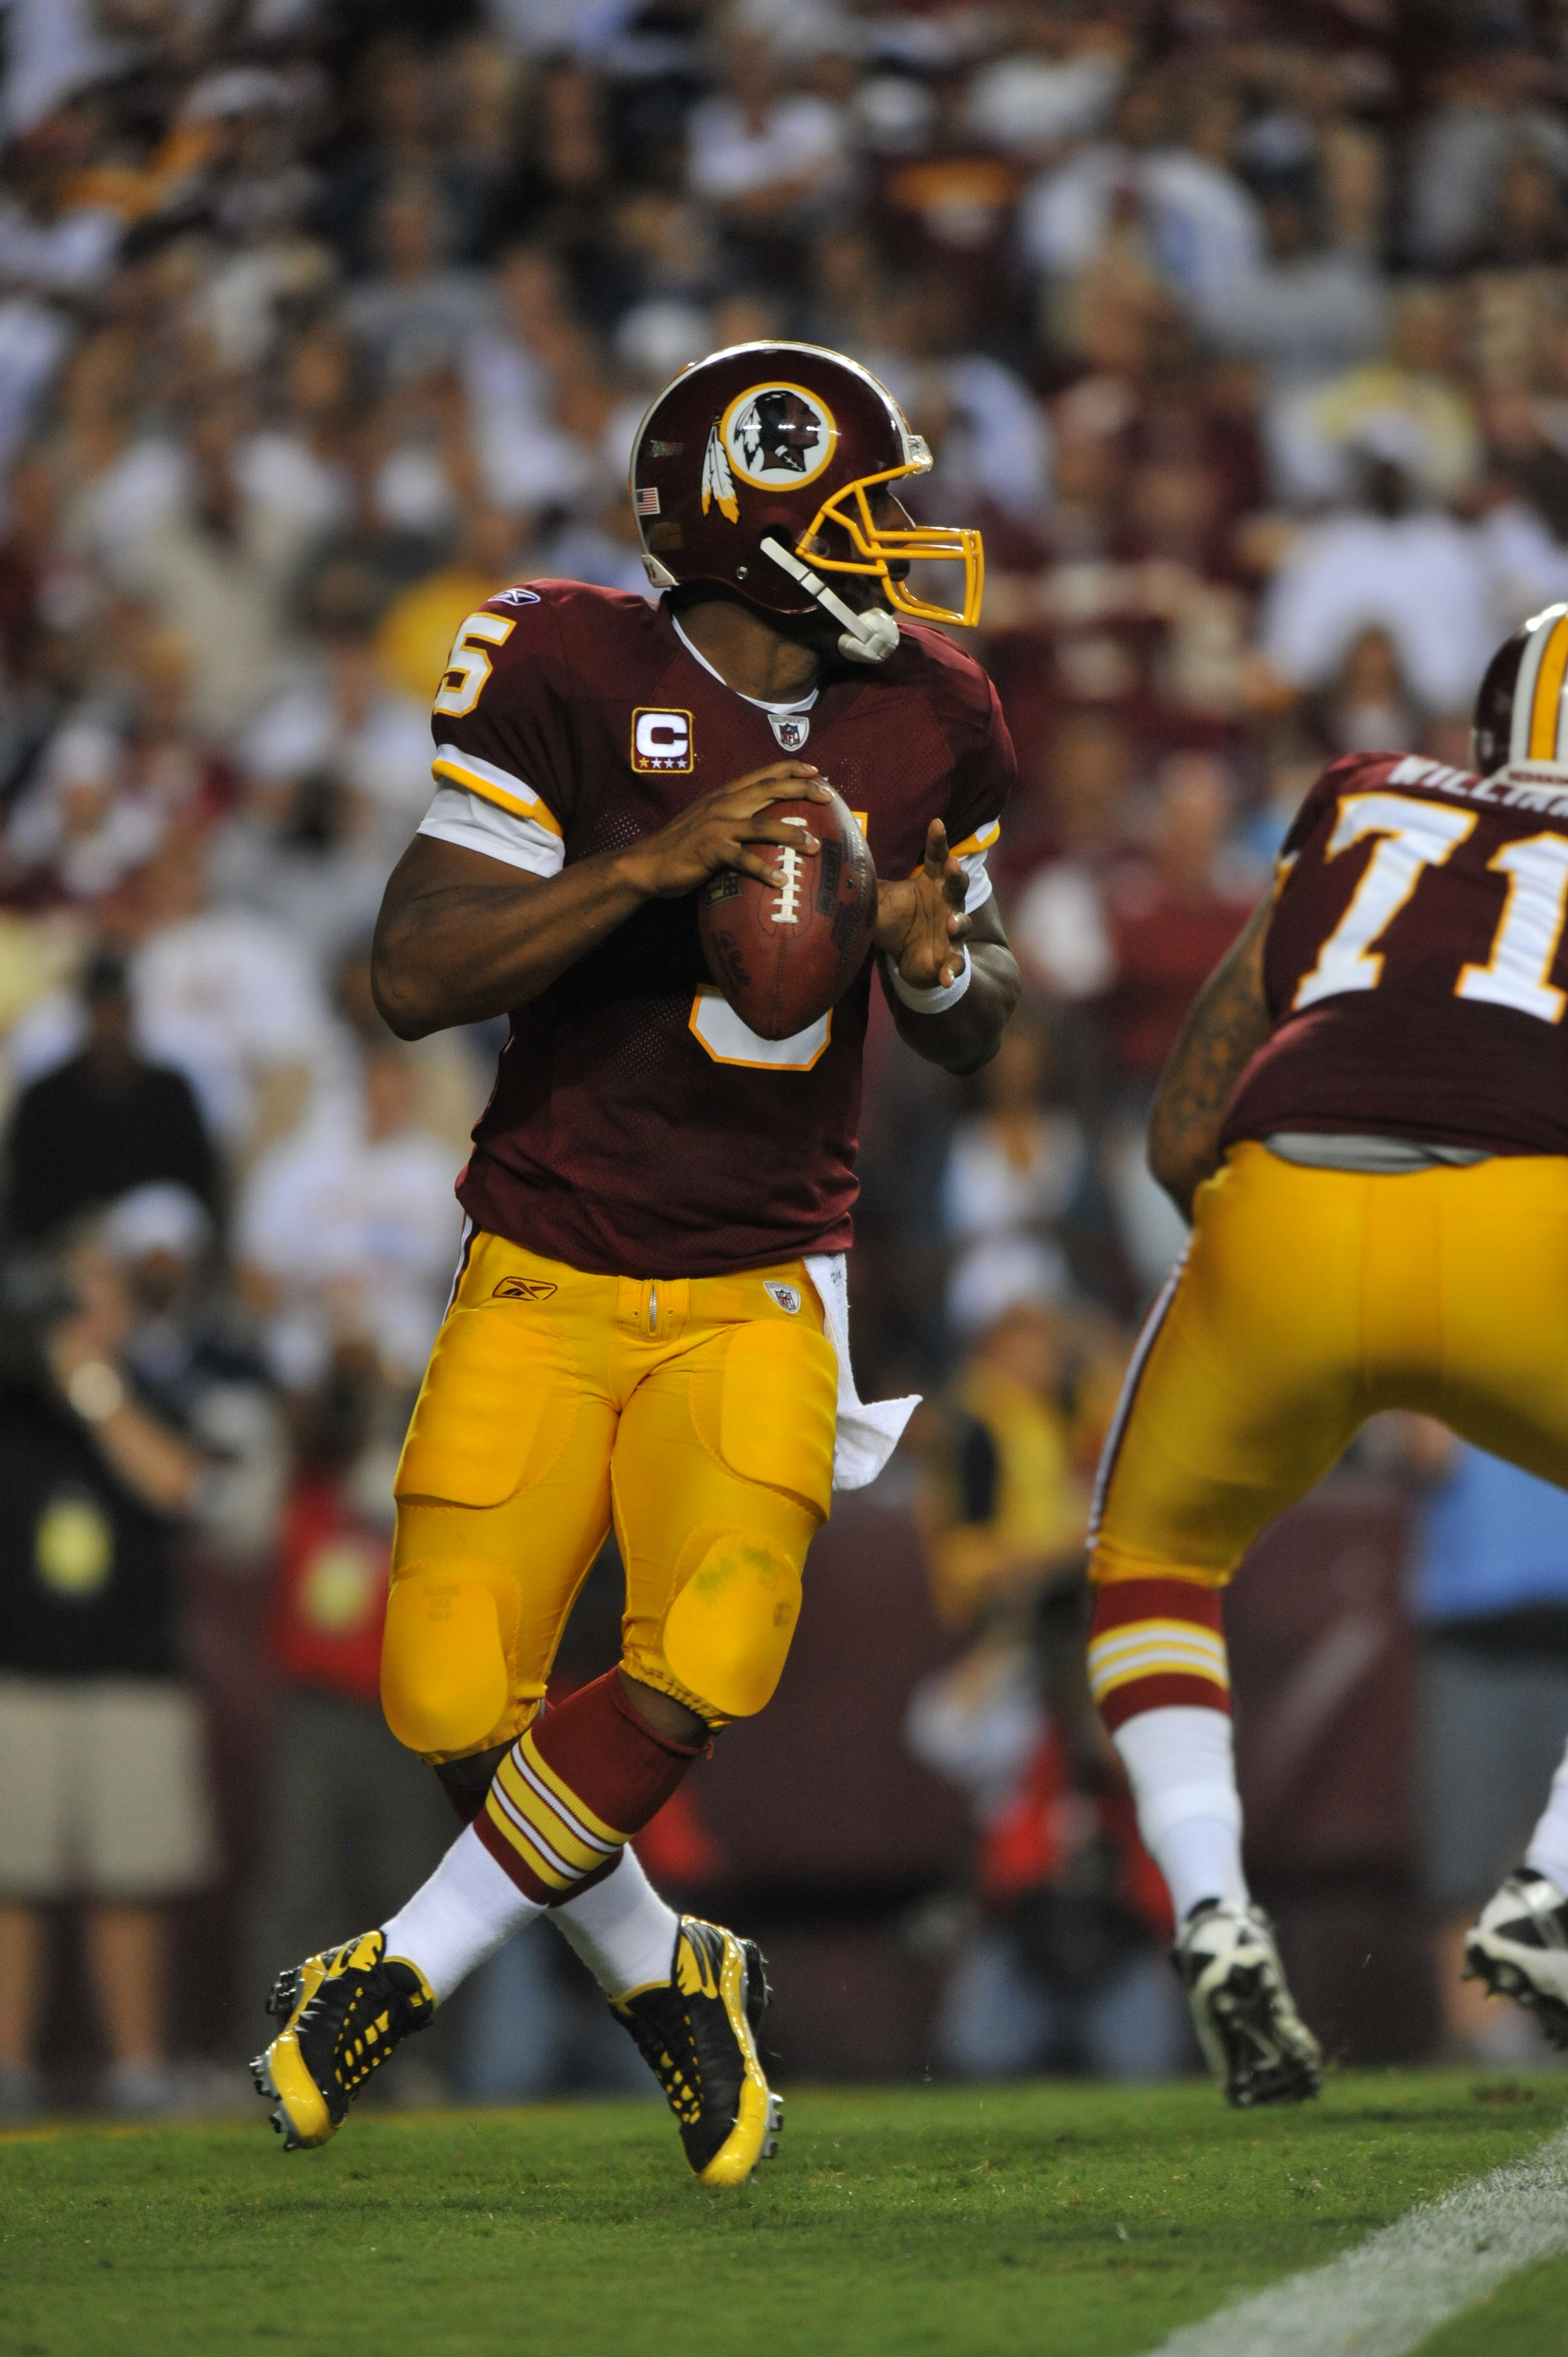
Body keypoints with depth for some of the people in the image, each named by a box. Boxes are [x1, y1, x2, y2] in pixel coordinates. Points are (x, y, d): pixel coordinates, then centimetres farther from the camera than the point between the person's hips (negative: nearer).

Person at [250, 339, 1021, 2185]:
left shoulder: (925, 724, 3)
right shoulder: (573, 678, -11)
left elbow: (975, 1036, 15)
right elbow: (417, 977, -17)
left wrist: (942, 964, -9)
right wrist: (651, 865, -26)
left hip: (757, 1297, 2)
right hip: (545, 1282, -2)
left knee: (702, 1669, -21)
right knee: (455, 1703, -11)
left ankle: (400, 1977, -3)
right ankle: (661, 1981, 18)